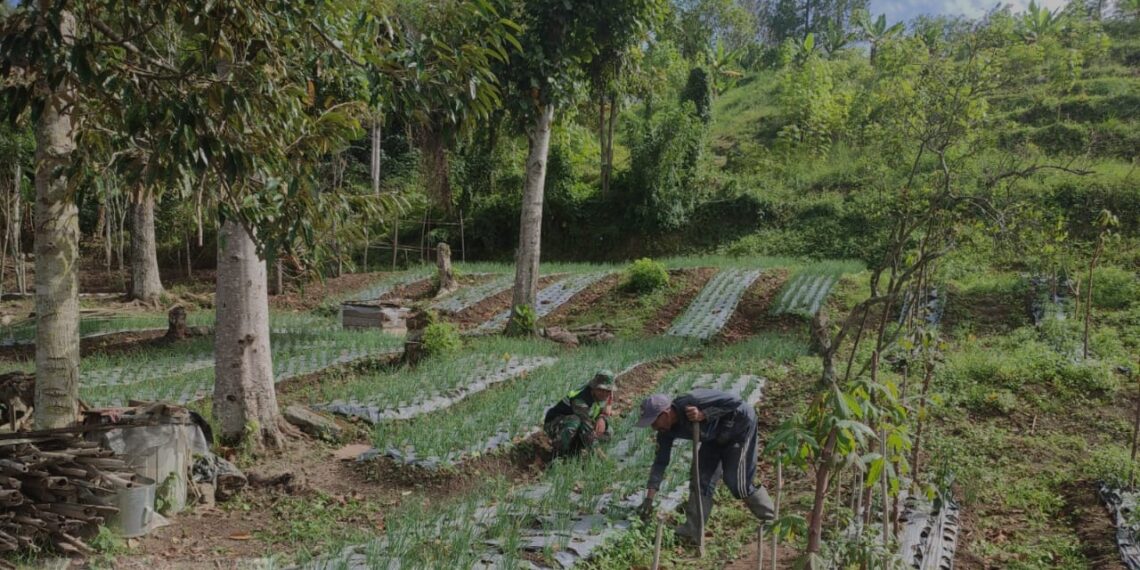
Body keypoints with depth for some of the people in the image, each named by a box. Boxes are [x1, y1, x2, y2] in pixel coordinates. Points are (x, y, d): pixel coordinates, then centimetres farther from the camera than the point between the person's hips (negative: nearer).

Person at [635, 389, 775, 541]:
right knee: (702, 477, 0)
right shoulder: (667, 431, -13)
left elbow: (734, 402, -34)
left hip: (739, 426, -7)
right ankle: (692, 531, 5)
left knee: (737, 483, -6)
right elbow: (661, 461, -6)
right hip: (716, 436, 7)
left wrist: (703, 415, -40)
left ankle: (770, 520, 15)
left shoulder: (691, 401, -37)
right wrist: (649, 498, -8)